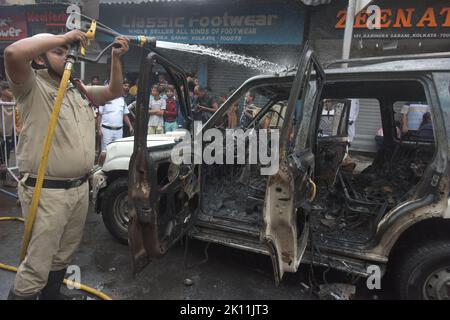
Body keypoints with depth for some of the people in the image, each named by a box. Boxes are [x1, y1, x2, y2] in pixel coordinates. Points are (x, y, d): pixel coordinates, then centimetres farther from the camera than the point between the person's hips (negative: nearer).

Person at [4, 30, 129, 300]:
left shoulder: (79, 90, 16)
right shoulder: (33, 87, -5)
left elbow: (114, 91, 20)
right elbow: (13, 53, -24)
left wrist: (116, 58, 7)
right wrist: (63, 37, -15)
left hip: (80, 188, 7)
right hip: (46, 191, -7)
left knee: (63, 257, 21)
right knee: (37, 266, 0)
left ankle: (52, 294, 39)